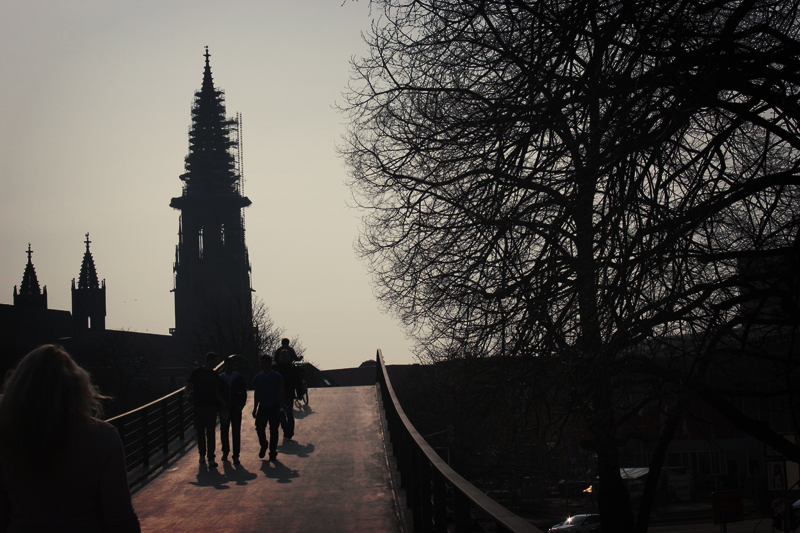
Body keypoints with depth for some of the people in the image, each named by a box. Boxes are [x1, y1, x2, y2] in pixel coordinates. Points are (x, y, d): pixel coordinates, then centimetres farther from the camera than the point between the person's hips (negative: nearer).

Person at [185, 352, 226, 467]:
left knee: (211, 432, -4)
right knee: (200, 432, 6)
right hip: (199, 406, -2)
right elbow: (188, 387, -1)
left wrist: (222, 402, 2)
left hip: (211, 406, 2)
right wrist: (190, 393, -23)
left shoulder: (214, 374, 13)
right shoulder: (196, 372, 1)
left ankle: (211, 458, -5)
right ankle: (202, 454, 21)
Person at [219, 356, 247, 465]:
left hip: (236, 410, -1)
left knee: (236, 433, -4)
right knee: (224, 432, 9)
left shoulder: (239, 378, 4)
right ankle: (225, 452, 26)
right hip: (224, 411, 1)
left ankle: (236, 456, -2)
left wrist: (241, 405, -2)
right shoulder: (220, 379, 4)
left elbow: (244, 393, 9)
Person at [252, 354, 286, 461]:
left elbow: (281, 392, 2)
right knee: (259, 428, -4)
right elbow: (256, 393, 14)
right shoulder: (258, 378, 8)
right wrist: (255, 408, 11)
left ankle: (273, 452, 11)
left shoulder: (277, 377, -2)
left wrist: (282, 404, -5)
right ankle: (263, 446, 22)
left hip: (274, 408, -3)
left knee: (273, 431, 1)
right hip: (262, 407, 3)